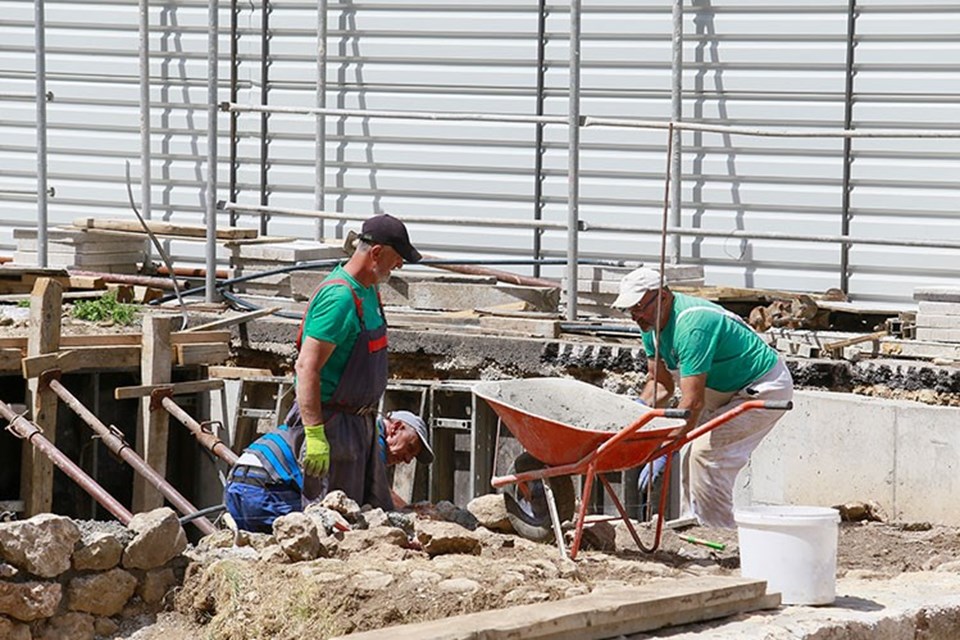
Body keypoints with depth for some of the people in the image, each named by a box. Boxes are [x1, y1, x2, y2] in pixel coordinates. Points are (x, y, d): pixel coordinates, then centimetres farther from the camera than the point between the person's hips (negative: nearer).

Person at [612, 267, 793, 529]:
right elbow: (662, 384, 8)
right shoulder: (652, 325, -2)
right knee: (691, 453, 4)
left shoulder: (692, 327, -32)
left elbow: (693, 402, -35)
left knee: (705, 453, -20)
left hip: (764, 389, -10)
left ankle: (723, 534, -13)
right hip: (727, 391, 10)